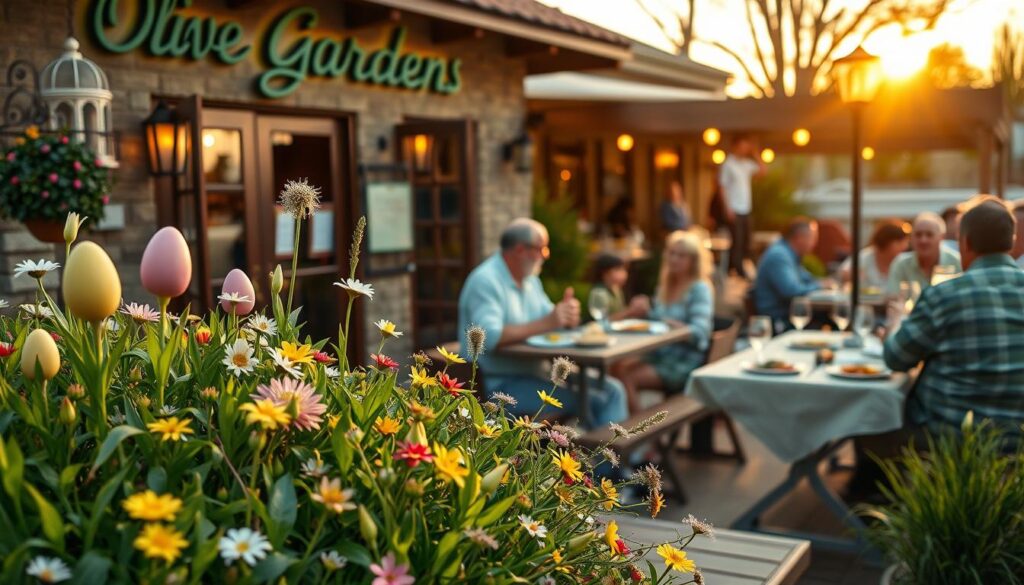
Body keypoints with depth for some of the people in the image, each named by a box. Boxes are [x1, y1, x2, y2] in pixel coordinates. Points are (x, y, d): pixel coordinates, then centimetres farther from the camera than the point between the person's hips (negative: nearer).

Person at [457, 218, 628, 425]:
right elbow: (490, 337, -29)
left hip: (537, 372, 9)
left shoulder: (530, 280, 15)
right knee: (593, 400, -22)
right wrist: (545, 323, -26)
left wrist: (565, 314, -8)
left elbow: (552, 322, 16)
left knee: (612, 390, 0)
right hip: (501, 385, -9)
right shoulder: (485, 281, -15)